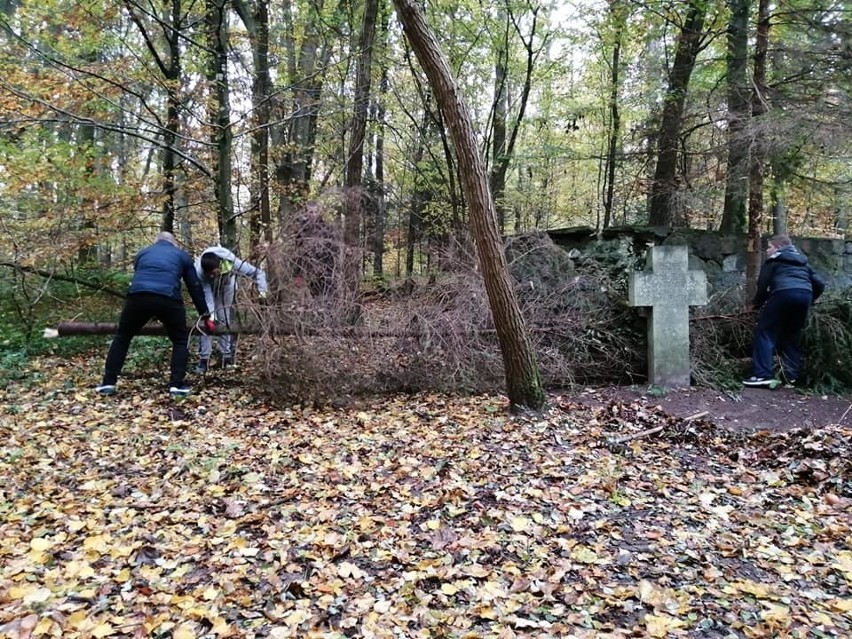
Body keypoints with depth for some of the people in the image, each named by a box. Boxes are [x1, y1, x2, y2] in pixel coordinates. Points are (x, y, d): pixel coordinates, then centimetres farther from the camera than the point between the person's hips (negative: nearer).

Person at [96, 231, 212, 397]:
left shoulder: (143, 252, 34)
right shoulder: (182, 255, 28)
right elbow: (195, 286, 28)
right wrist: (204, 314, 36)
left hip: (138, 296, 2)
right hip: (168, 299, -2)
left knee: (122, 337, 22)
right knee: (180, 341, 17)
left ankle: (108, 383, 21)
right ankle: (177, 385, 9)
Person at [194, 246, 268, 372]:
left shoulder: (230, 261, -40)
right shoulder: (199, 271, -39)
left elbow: (258, 272, -32)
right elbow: (206, 294, -34)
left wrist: (262, 289, -44)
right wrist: (211, 313, -46)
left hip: (226, 285, 0)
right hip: (208, 287, 0)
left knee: (225, 319, -4)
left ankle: (227, 356, 6)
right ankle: (204, 358, -3)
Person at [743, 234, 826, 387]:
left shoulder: (773, 260, 15)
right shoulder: (802, 262, 32)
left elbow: (762, 284, 9)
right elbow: (820, 284, 28)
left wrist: (758, 303, 22)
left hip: (784, 294, -6)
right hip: (805, 295, 6)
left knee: (765, 332, -3)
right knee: (792, 335, 17)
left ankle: (762, 375, -15)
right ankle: (793, 375, 13)